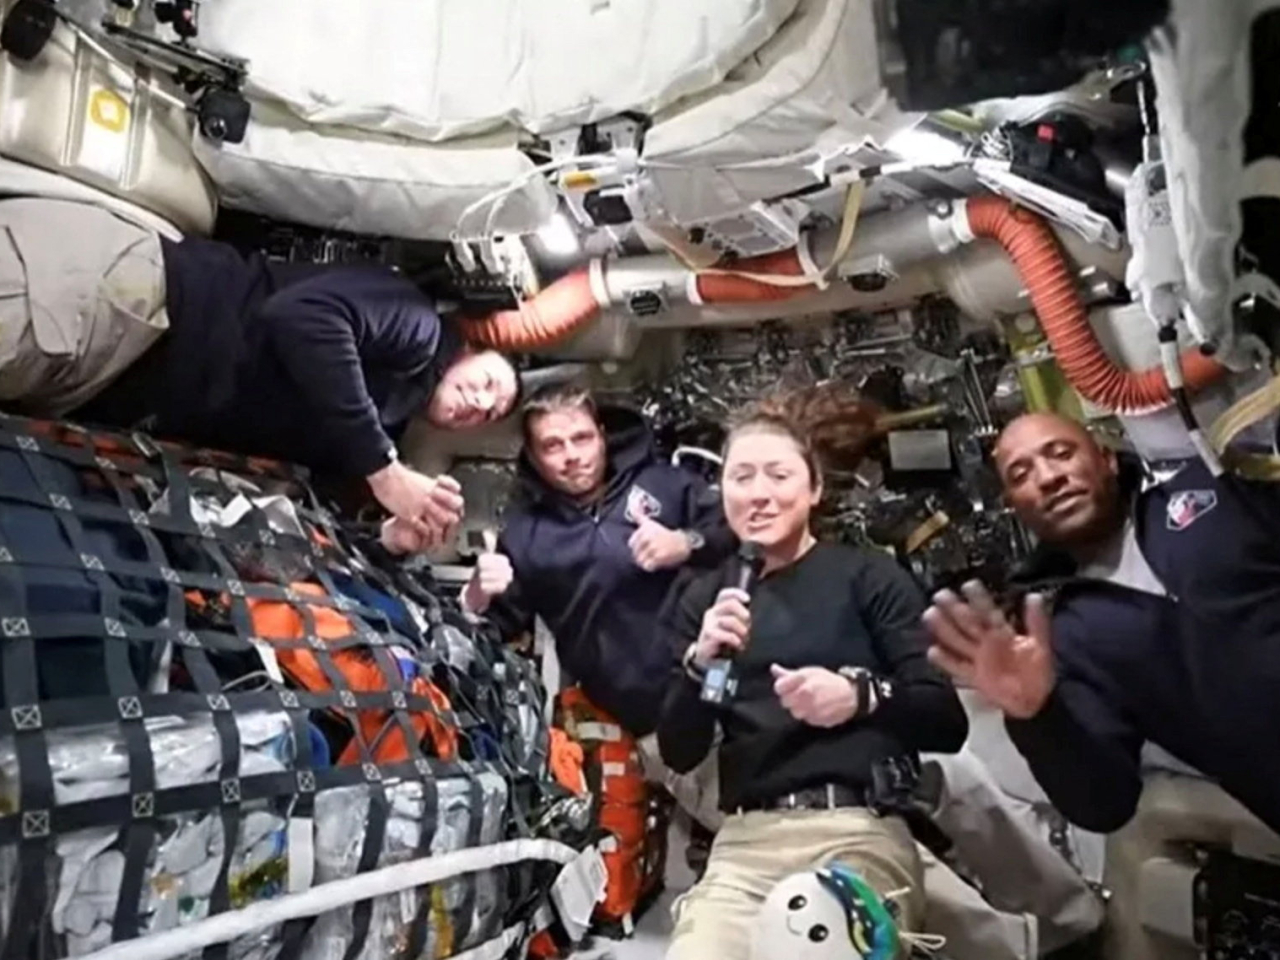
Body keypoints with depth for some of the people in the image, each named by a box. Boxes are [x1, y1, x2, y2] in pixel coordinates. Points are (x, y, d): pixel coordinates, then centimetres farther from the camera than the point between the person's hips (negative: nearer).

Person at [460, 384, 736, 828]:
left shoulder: (663, 483, 7)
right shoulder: (524, 529, 11)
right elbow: (501, 624, 11)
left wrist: (688, 544, -14)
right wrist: (477, 600, -11)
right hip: (652, 721, 0)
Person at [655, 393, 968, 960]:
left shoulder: (869, 575, 6)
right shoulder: (701, 600, 13)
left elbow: (948, 722, 1)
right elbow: (678, 754, 9)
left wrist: (862, 696, -18)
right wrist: (699, 662, -8)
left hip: (858, 828, -2)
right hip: (744, 840, 2)